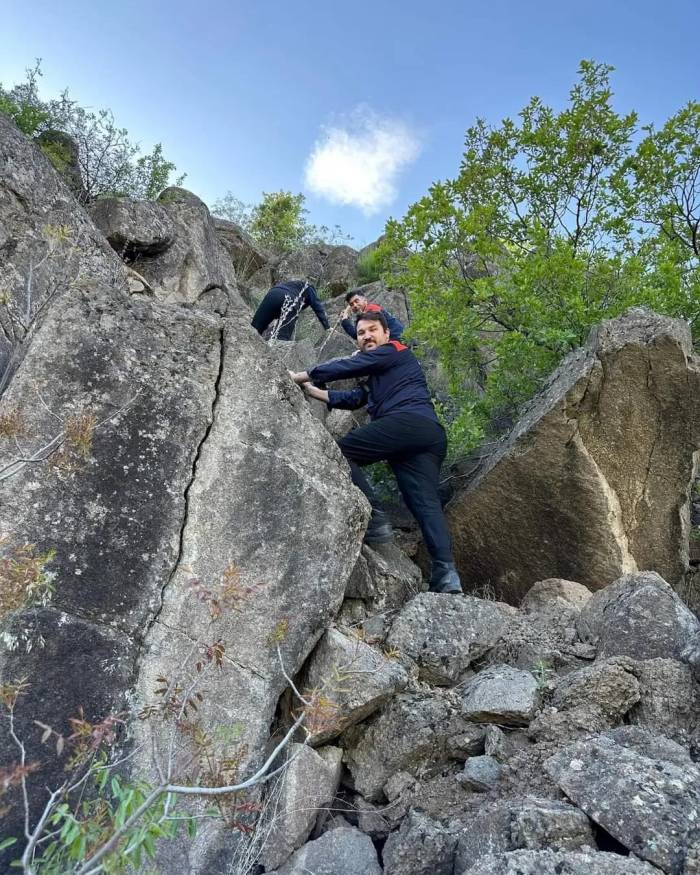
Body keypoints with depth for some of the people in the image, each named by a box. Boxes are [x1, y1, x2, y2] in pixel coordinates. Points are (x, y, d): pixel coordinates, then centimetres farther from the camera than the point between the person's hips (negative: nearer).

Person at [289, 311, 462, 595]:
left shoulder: (393, 350, 12)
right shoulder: (377, 375, 38)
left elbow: (346, 367, 3)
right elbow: (352, 398, 31)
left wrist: (302, 376, 11)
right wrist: (312, 390, 31)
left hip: (407, 421, -9)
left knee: (340, 451, -4)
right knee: (426, 502, -6)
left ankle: (375, 519, -16)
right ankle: (446, 572, -21)